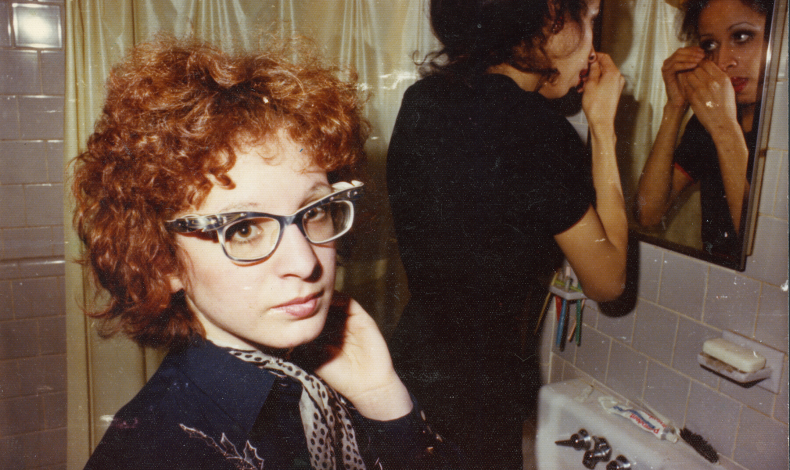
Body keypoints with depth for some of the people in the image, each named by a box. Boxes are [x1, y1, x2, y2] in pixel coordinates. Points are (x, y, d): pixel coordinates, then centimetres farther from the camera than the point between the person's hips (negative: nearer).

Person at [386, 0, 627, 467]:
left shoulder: (423, 97, -3)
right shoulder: (536, 128, -25)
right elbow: (607, 280, -11)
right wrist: (603, 125, -10)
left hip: (415, 354, 7)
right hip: (476, 390, -7)